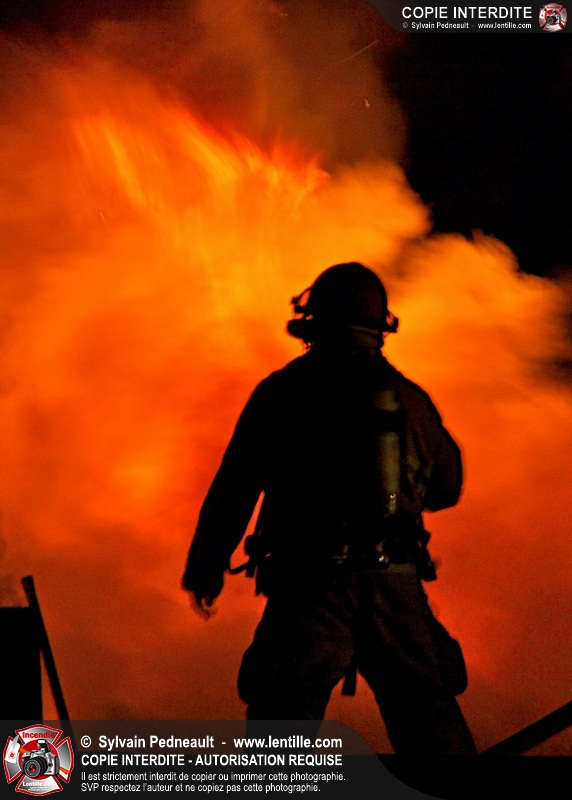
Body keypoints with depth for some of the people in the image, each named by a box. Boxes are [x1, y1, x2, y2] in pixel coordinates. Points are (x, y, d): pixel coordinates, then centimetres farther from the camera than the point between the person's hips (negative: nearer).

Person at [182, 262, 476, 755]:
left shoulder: (284, 392, 1)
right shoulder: (410, 398, 11)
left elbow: (233, 488, 0)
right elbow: (447, 487, 23)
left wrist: (206, 568, 11)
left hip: (311, 587, -3)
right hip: (396, 585, 3)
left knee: (283, 718, 1)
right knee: (430, 726, 13)